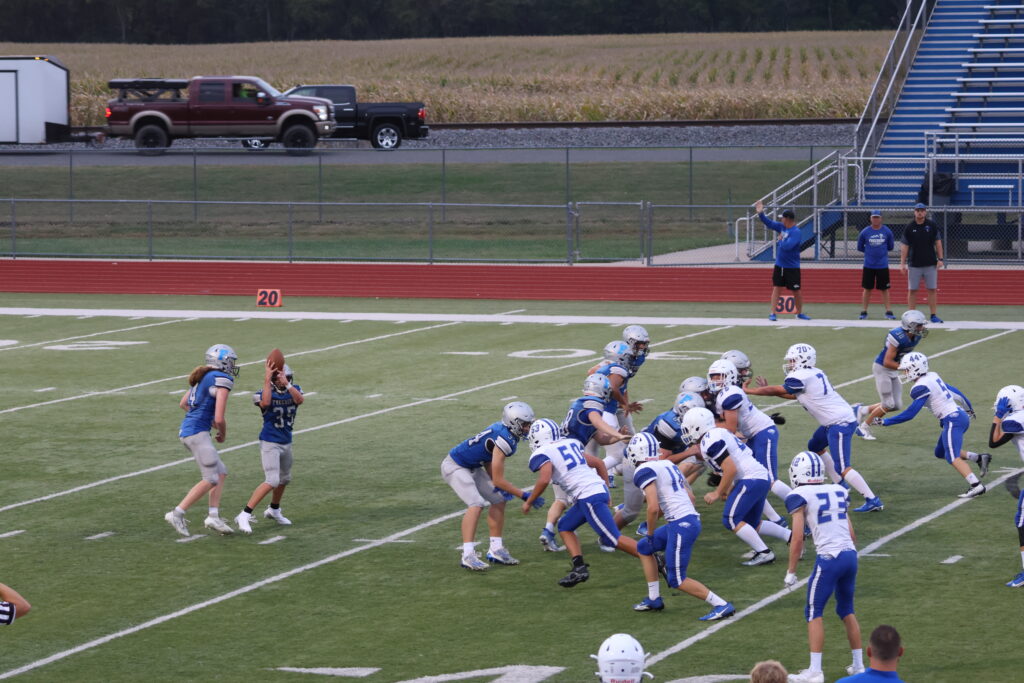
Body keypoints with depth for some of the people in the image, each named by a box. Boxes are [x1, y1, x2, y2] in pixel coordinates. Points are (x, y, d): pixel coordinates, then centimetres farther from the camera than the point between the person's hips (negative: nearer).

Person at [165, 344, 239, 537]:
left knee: (221, 473, 13)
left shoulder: (203, 377, 15)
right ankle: (177, 514, -5)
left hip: (186, 431, 9)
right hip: (197, 433, -9)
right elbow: (219, 418, -17)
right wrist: (223, 433, 4)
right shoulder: (222, 380, -12)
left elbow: (183, 404, 25)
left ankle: (214, 516, 6)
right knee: (211, 479, -5)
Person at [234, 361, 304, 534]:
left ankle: (274, 510, 47)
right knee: (272, 481, -18)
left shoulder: (294, 390, -1)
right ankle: (244, 516, -18)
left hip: (286, 443, 7)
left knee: (284, 479, 23)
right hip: (270, 443, -7)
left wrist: (286, 383, -31)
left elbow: (300, 400, -22)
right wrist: (267, 380, -34)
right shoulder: (266, 393, -13)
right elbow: (265, 402, -36)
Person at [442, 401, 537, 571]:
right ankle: (468, 555, -26)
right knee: (476, 504, -24)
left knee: (498, 501, 9)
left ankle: (496, 550, 14)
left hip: (472, 467, 10)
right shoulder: (504, 440, -30)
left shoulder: (501, 429, -3)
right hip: (455, 466, -10)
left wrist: (498, 486, -1)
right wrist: (524, 496, -19)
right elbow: (498, 480, -26)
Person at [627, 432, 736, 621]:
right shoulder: (668, 465, 18)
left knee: (677, 580, -3)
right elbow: (691, 497, 20)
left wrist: (650, 533, -3)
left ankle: (722, 606, -6)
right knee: (643, 548, 25)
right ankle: (654, 600, 28)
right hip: (691, 519, 9)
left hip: (681, 526, -9)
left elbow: (653, 507, -19)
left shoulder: (644, 471, -9)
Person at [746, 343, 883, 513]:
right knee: (815, 448, 28)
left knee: (842, 468, -11)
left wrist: (747, 390, 8)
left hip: (840, 423, -10)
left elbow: (776, 391, -3)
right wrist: (767, 389, 25)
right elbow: (795, 395, 25)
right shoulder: (814, 374, 12)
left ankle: (873, 500, -11)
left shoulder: (800, 377, -15)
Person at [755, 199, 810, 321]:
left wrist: (781, 240, -12)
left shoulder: (796, 232, -19)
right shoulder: (782, 227, 5)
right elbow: (769, 223, 13)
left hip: (792, 268, -6)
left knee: (796, 291, 5)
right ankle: (772, 313, 2)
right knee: (776, 288, 2)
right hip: (779, 265, 6)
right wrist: (760, 213, 2)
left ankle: (800, 313, 20)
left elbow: (787, 246, -30)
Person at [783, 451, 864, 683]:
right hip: (850, 555, 6)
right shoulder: (838, 491, 14)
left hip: (829, 559, -6)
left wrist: (791, 572, 0)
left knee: (814, 613, 2)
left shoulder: (800, 497, -5)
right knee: (847, 610, 20)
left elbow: (798, 538, -8)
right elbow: (851, 533, 15)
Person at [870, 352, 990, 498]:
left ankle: (976, 485, -21)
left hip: (952, 420, -9)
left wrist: (885, 422, -7)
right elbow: (954, 392, 22)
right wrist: (968, 407, 38)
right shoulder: (932, 377, 10)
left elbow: (909, 414, -14)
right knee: (941, 453, 16)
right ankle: (979, 458, 11)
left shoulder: (921, 388, -16)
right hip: (961, 415, 9)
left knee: (952, 457, -13)